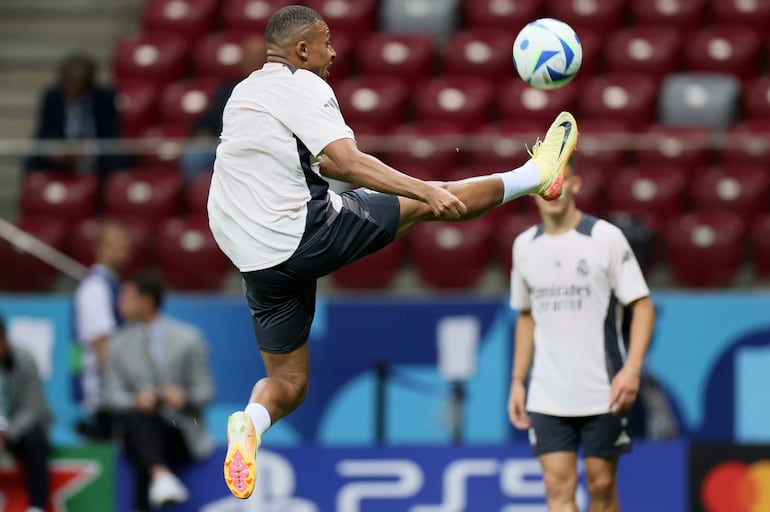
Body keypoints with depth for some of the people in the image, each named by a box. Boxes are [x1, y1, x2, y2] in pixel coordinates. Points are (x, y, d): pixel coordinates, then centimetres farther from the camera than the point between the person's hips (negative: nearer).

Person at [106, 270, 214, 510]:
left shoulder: (188, 339, 3)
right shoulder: (119, 344, 10)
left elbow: (205, 391, 4)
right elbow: (114, 394, 7)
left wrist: (184, 397, -19)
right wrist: (136, 401, -15)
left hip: (179, 432, -1)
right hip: (139, 428, 1)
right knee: (133, 417, -37)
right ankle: (161, 475, -59)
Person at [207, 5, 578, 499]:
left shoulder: (244, 93, 18)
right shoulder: (302, 86, -9)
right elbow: (347, 163, -21)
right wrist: (426, 190, -23)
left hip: (260, 262, 8)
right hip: (310, 233, -8)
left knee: (288, 382, 13)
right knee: (422, 202, 8)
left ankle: (252, 421, -17)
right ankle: (534, 176, 21)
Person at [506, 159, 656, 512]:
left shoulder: (606, 238, -4)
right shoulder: (524, 246, 9)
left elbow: (642, 306, -5)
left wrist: (632, 368, -17)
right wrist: (517, 381, 15)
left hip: (603, 392, -3)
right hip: (546, 398, 3)